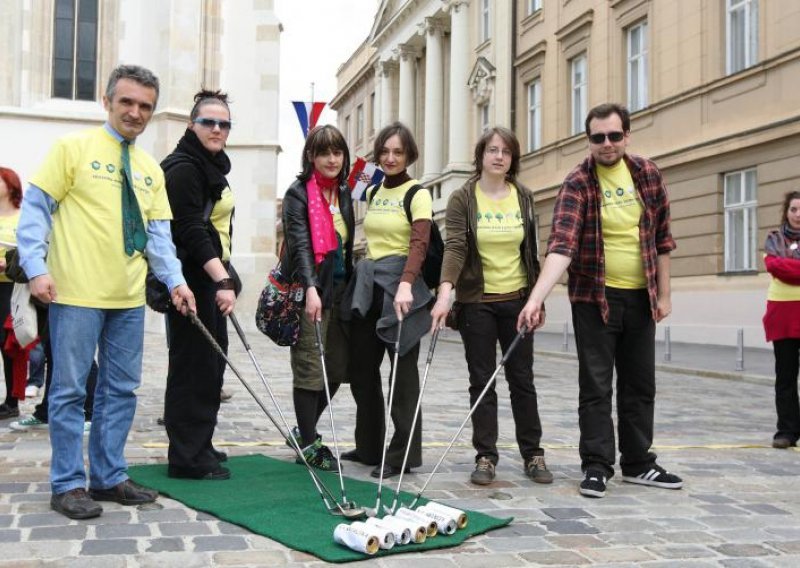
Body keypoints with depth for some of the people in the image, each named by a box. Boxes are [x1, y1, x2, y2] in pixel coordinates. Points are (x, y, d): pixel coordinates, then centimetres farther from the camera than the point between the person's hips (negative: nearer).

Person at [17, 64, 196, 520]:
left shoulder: (151, 169, 13)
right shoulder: (74, 147, -3)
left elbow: (159, 232, 11)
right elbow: (36, 207, -5)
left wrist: (175, 279, -3)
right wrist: (37, 267, -16)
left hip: (129, 298, 6)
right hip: (77, 293, -6)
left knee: (122, 389, 10)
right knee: (71, 389, 1)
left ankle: (109, 477, 22)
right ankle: (68, 484, 11)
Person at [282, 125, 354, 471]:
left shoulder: (344, 192, 15)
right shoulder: (298, 193, -5)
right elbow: (300, 243, -17)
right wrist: (310, 288, -29)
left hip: (339, 288, 7)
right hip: (309, 291, -7)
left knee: (338, 367, 8)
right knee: (310, 369, -2)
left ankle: (304, 431, 26)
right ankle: (308, 443, 10)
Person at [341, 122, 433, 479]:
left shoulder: (417, 194, -5)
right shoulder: (373, 193, 16)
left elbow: (419, 244, -19)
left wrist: (405, 284, -34)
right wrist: (363, 279, 13)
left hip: (399, 283, -7)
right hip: (367, 284, 7)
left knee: (402, 372, -2)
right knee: (362, 368, 10)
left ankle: (402, 454, 5)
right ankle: (369, 446, 22)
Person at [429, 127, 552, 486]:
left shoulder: (523, 197, 5)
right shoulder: (462, 199, -5)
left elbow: (531, 250, 10)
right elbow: (455, 248, -17)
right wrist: (445, 292, -31)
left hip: (517, 300, 2)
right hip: (476, 302, -2)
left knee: (522, 379, 8)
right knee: (482, 381, 3)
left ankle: (533, 454, 17)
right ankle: (485, 457, 11)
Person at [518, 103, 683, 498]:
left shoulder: (648, 174, 2)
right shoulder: (577, 184, -12)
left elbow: (662, 239, 9)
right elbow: (561, 245, -24)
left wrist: (663, 294, 6)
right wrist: (536, 298, -36)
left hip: (640, 297, 4)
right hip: (594, 298, -4)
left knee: (640, 384, 12)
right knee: (596, 386, 1)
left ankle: (638, 463, 24)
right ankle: (597, 466, 11)